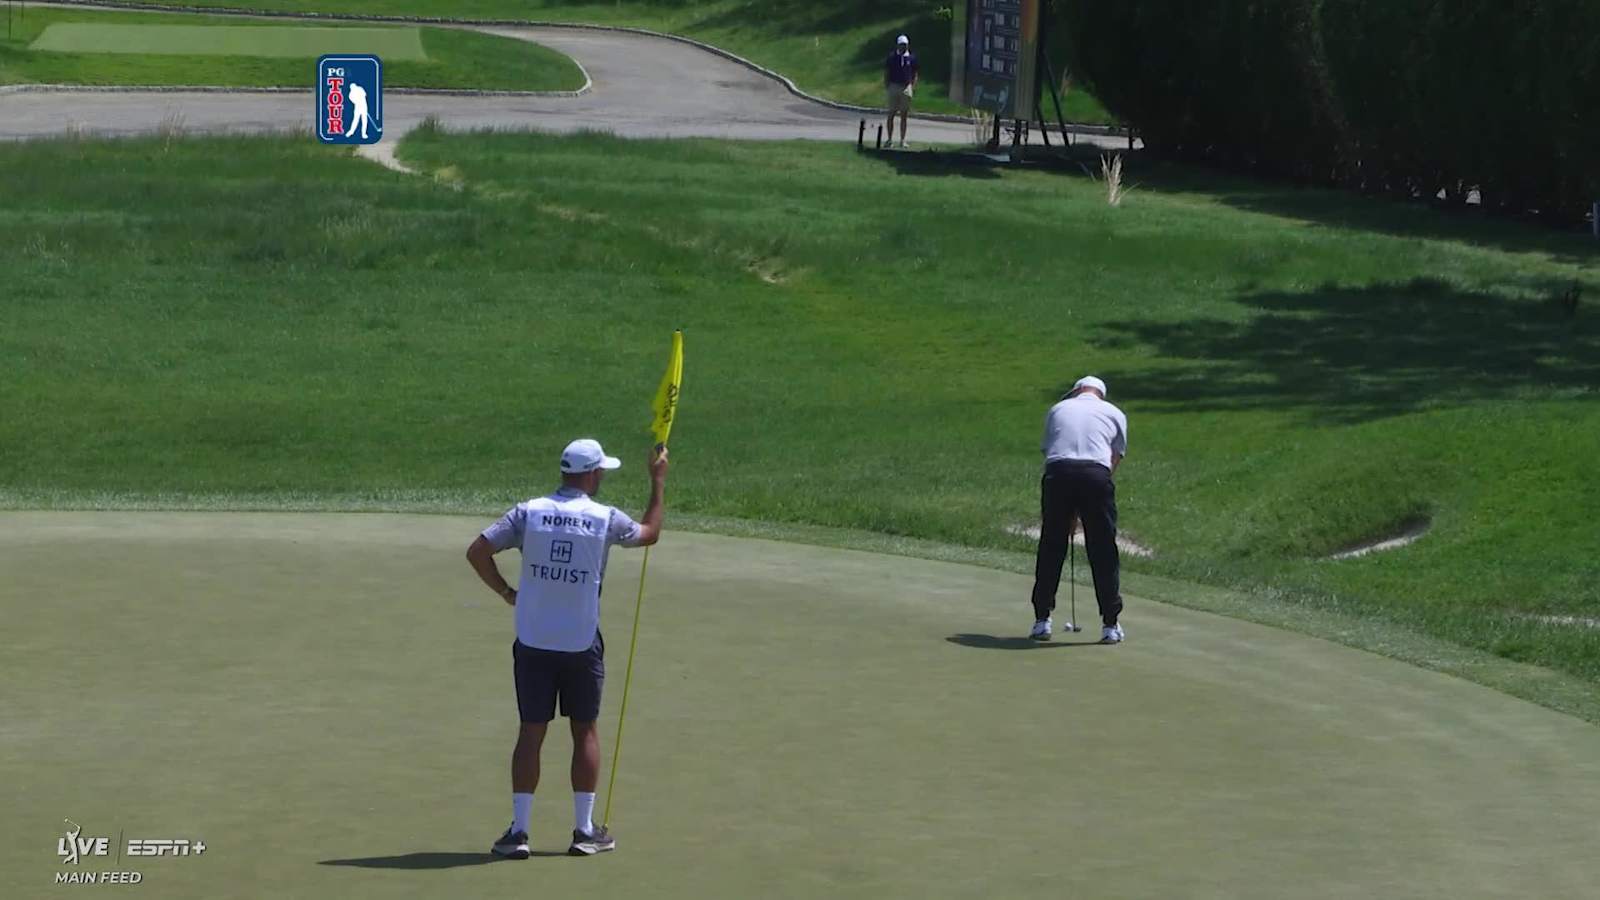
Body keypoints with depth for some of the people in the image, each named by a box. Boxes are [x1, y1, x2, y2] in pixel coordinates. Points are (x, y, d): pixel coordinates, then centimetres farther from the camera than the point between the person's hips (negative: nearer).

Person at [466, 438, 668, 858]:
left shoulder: (529, 512, -3)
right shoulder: (605, 519, -5)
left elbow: (477, 551, -6)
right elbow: (650, 533, 15)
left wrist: (506, 591, 5)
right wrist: (658, 483, 25)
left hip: (533, 640, 1)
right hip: (582, 643, -1)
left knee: (531, 732, 4)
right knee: (585, 732, 11)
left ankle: (518, 831, 1)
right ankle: (585, 830, 14)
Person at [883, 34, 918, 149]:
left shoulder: (911, 58, 6)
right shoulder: (892, 57, 3)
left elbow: (914, 75, 11)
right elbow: (886, 73, 6)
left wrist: (913, 87, 0)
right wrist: (886, 86, -4)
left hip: (906, 88, 1)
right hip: (893, 86, -1)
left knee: (904, 115, 3)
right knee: (891, 114, 0)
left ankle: (902, 140, 7)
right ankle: (889, 139, 4)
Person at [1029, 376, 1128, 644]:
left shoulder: (1058, 409, 25)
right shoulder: (1115, 414, 22)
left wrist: (1071, 514, 28)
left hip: (1058, 473, 1)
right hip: (1096, 474, -1)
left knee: (1050, 550, 11)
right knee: (1104, 553, 7)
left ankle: (1042, 620, 14)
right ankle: (1110, 624, 9)